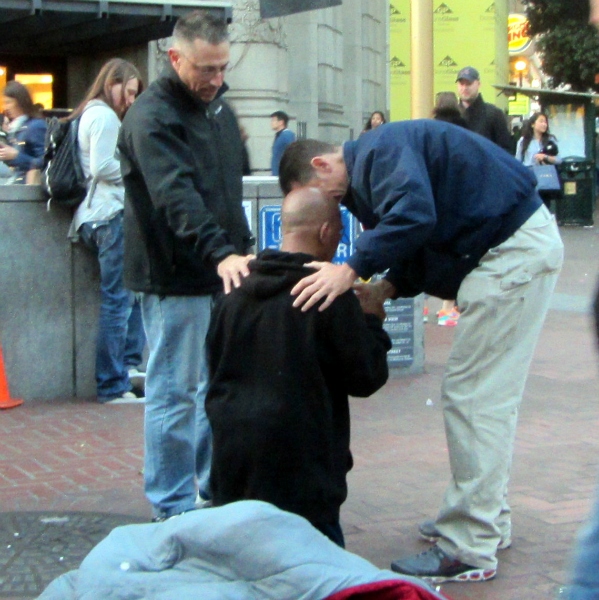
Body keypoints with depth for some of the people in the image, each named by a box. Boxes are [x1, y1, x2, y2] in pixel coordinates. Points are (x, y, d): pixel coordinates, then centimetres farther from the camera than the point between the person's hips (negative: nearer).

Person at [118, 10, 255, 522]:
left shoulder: (218, 108, 14)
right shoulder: (151, 118, -15)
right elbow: (176, 197, -29)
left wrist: (242, 248, 17)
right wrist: (222, 252, -41)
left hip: (221, 270, 9)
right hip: (176, 276, -8)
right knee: (175, 392, -2)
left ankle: (213, 489, 27)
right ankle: (173, 508, 7)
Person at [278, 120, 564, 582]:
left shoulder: (379, 150, -15)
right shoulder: (370, 171, 17)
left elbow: (414, 215, -34)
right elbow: (423, 247, 15)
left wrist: (353, 269, -30)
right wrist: (385, 288, -1)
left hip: (515, 250, -11)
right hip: (519, 245, 11)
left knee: (473, 397, -9)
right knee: (490, 395, 18)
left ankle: (470, 552, -5)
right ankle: (488, 519, 29)